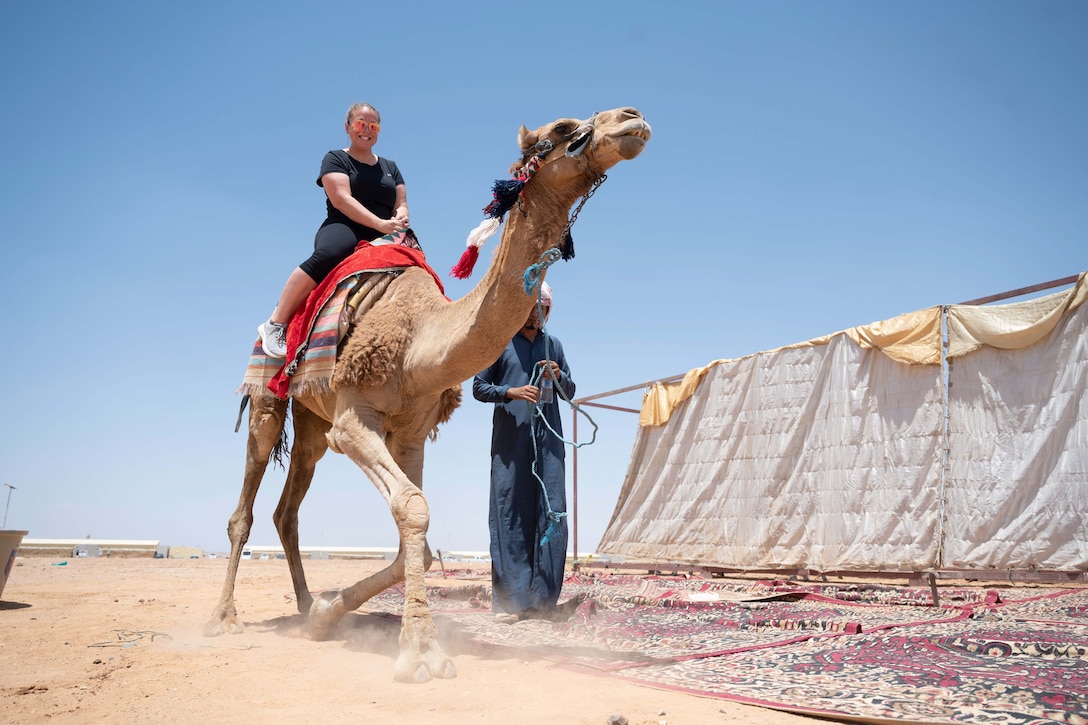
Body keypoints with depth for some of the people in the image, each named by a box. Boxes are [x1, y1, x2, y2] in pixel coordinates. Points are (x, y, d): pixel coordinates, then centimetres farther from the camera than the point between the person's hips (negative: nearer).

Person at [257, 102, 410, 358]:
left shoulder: (390, 167, 25)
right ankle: (275, 324, -31)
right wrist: (380, 224, -21)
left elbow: (401, 206, 17)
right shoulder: (335, 159, 8)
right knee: (327, 255, -40)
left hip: (382, 239, 5)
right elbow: (341, 199, -8)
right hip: (344, 229, -5)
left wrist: (400, 219, -10)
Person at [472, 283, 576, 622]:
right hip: (510, 440, -4)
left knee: (551, 513, 0)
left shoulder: (553, 345, 18)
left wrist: (559, 376, -1)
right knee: (510, 515, -4)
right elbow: (479, 387, 4)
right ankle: (508, 600, 2)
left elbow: (570, 393, 21)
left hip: (548, 440, 4)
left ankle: (542, 598, 7)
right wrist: (511, 392, -13)